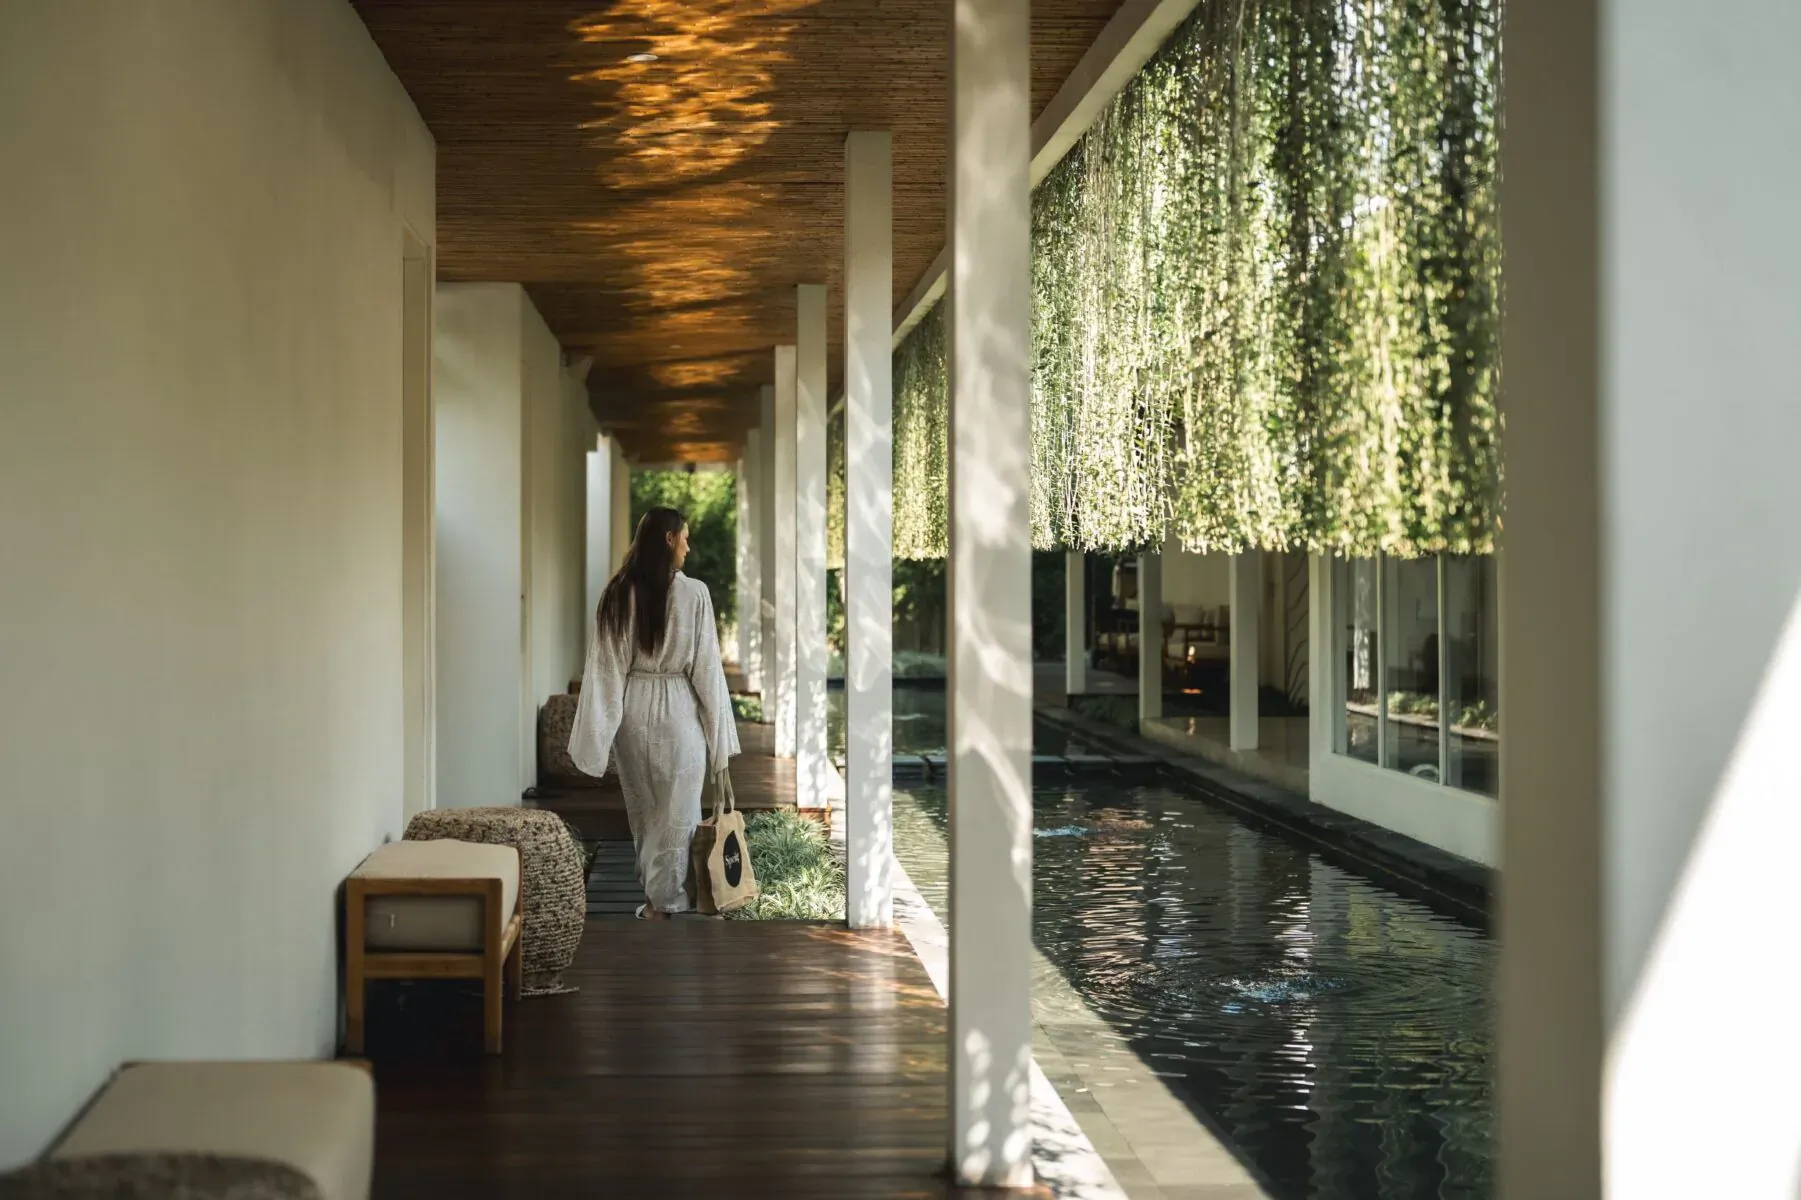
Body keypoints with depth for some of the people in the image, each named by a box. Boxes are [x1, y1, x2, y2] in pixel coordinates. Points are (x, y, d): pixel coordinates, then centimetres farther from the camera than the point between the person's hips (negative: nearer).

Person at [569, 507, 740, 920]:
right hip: (678, 711, -3)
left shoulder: (618, 593, -2)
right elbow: (705, 665, -8)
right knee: (675, 808, 7)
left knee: (643, 808, 16)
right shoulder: (694, 593, -11)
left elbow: (606, 667, -2)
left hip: (632, 710, 4)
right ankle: (663, 898, 10)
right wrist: (717, 727, 0)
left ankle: (656, 890, 26)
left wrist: (601, 731, 2)